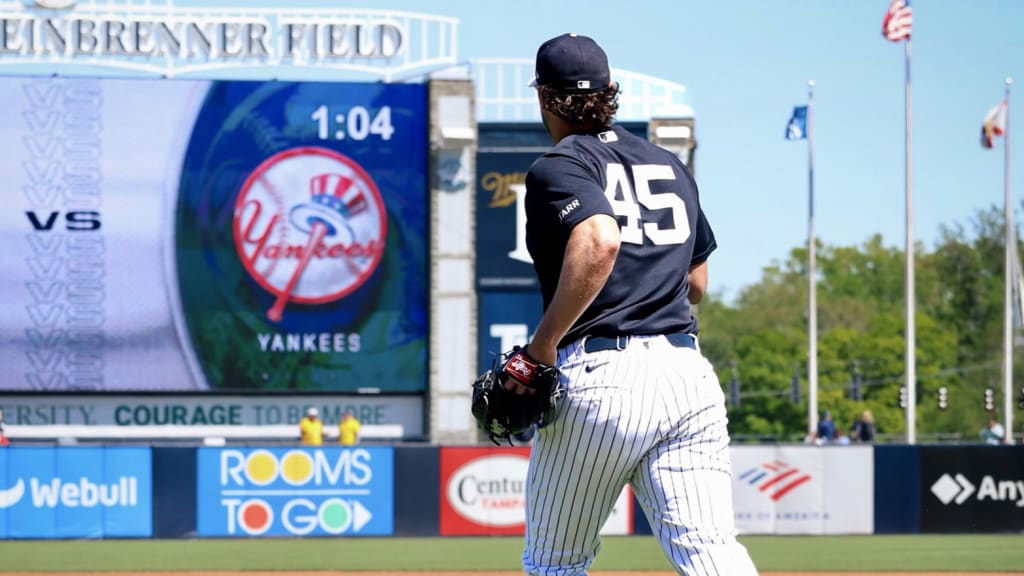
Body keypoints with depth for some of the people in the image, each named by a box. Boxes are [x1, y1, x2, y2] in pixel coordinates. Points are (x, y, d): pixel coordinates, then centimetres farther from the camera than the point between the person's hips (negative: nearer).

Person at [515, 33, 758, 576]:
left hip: (599, 376, -6)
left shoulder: (558, 168, -1)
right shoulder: (670, 165, 21)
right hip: (688, 373, 6)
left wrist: (541, 346, -15)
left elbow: (599, 242, -22)